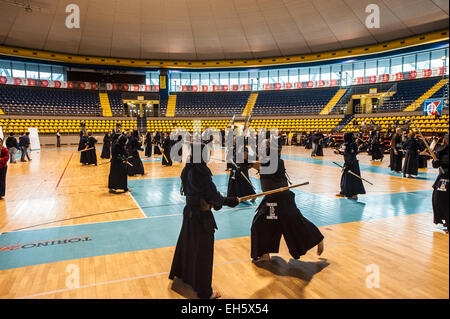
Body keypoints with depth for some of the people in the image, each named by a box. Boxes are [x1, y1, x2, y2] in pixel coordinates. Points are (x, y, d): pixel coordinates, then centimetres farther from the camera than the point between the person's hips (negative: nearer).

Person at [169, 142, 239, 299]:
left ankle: (178, 273, 51)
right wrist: (232, 201, -6)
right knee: (203, 252, 5)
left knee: (186, 243, 27)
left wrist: (213, 200, -1)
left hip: (190, 212, 9)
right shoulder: (200, 174, -26)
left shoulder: (188, 171, -1)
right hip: (201, 217, -9)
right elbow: (214, 197, -21)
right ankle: (205, 291, 22)